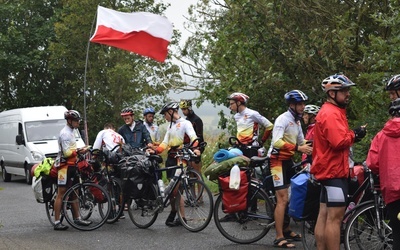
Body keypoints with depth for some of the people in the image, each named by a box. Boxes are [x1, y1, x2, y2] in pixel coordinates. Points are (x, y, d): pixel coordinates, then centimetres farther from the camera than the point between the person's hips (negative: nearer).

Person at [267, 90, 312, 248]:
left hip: (289, 160, 9)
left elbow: (301, 142, 15)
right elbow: (277, 142, -29)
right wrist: (297, 148, -37)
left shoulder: (297, 121, 13)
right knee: (283, 199, -13)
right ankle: (279, 238, -13)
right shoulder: (283, 119, -17)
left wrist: (310, 149, -5)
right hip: (278, 160, -9)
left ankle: (286, 230, 27)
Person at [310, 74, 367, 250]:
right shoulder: (331, 113, -16)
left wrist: (352, 135, 2)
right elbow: (339, 141, -26)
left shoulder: (332, 111, 18)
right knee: (335, 217, -11)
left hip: (328, 169, 11)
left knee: (324, 215, 11)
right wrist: (355, 135, -11)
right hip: (334, 170, -11)